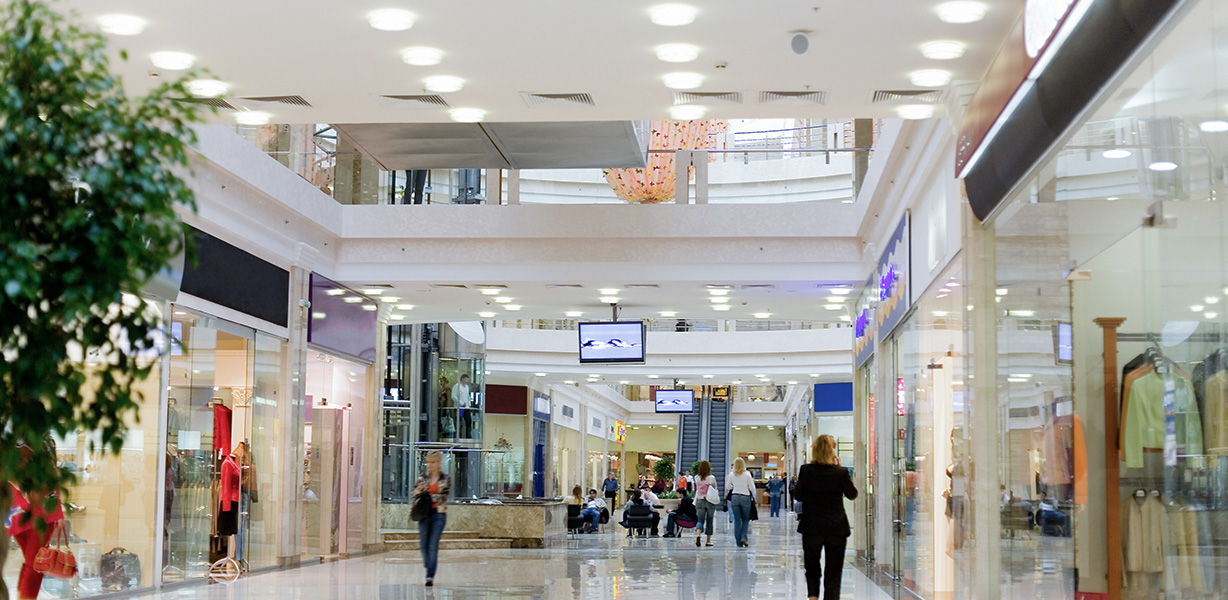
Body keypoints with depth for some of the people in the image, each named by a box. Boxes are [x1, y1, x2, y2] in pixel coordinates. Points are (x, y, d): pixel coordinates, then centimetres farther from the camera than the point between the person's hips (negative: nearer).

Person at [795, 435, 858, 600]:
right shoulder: (841, 472, -11)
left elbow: (798, 496, 0)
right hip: (837, 529, -1)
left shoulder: (806, 470, -9)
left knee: (812, 567, 18)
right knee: (834, 571, 7)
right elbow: (852, 494, 4)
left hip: (811, 527, 1)